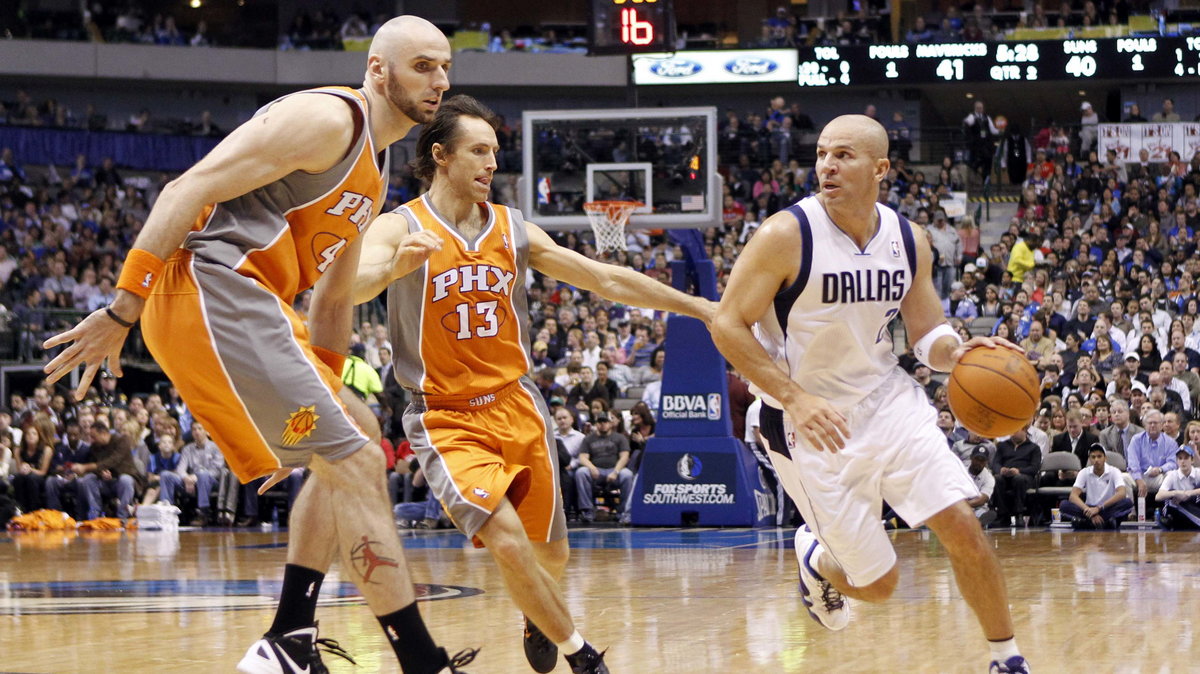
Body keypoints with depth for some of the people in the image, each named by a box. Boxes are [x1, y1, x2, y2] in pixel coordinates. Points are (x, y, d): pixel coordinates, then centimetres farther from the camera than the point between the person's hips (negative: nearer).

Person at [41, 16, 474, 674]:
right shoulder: (328, 119, -10)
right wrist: (122, 311, -19)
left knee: (354, 444, 19)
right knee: (355, 461, -12)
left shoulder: (373, 168, 22)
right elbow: (189, 189, -16)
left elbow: (334, 293, 31)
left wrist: (327, 387, 31)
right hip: (212, 290, -11)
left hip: (245, 304, 11)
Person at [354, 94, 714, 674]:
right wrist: (396, 265, -50)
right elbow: (351, 288, -28)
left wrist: (702, 308, 10)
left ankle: (539, 616, 47)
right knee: (508, 542, -23)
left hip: (517, 408, 5)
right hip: (447, 420, -5)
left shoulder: (513, 230, 5)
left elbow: (606, 279, 10)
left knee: (549, 555, 11)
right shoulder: (401, 228, -9)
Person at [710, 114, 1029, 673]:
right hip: (814, 419, -4)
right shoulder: (787, 235, -18)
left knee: (962, 526, -10)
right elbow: (727, 326, -16)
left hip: (887, 398, 4)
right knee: (877, 582, 1)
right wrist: (795, 399, -25)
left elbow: (927, 332, 9)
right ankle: (815, 558, 37)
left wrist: (956, 351, -16)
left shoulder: (908, 240, -2)